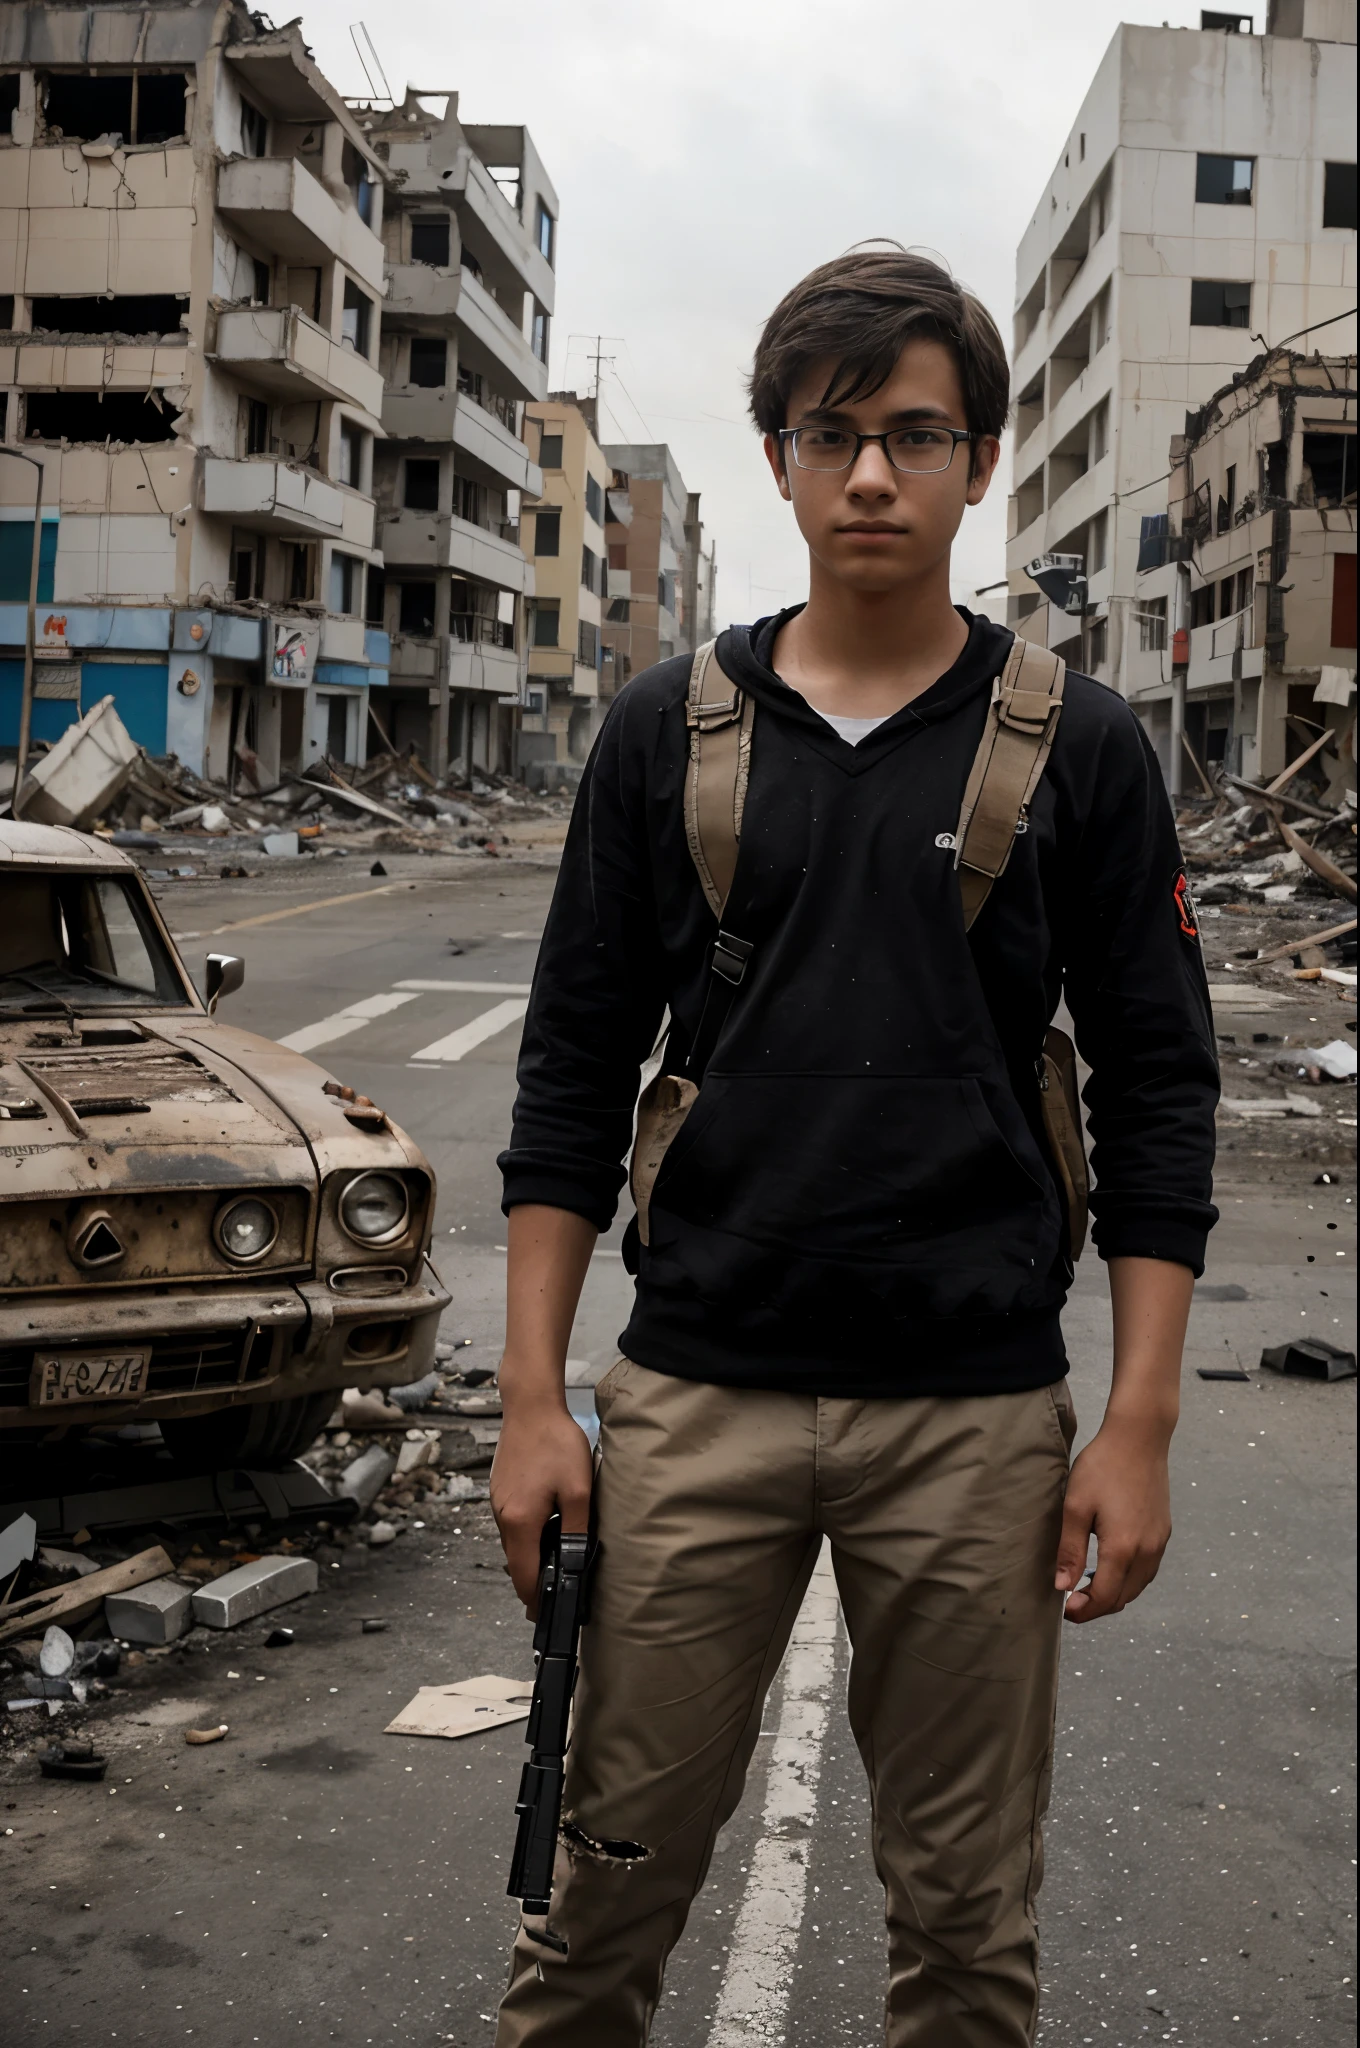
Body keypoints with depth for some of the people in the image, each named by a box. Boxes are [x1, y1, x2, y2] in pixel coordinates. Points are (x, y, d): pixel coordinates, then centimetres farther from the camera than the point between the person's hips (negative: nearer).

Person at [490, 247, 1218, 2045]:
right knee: (612, 1872, 10)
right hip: (695, 1403, 1)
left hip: (980, 1419, 0)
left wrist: (1139, 1426, -6)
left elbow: (1157, 1090, 1)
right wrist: (531, 1399, -1)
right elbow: (575, 1074, 5)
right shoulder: (669, 730, 4)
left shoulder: (1078, 746, 0)